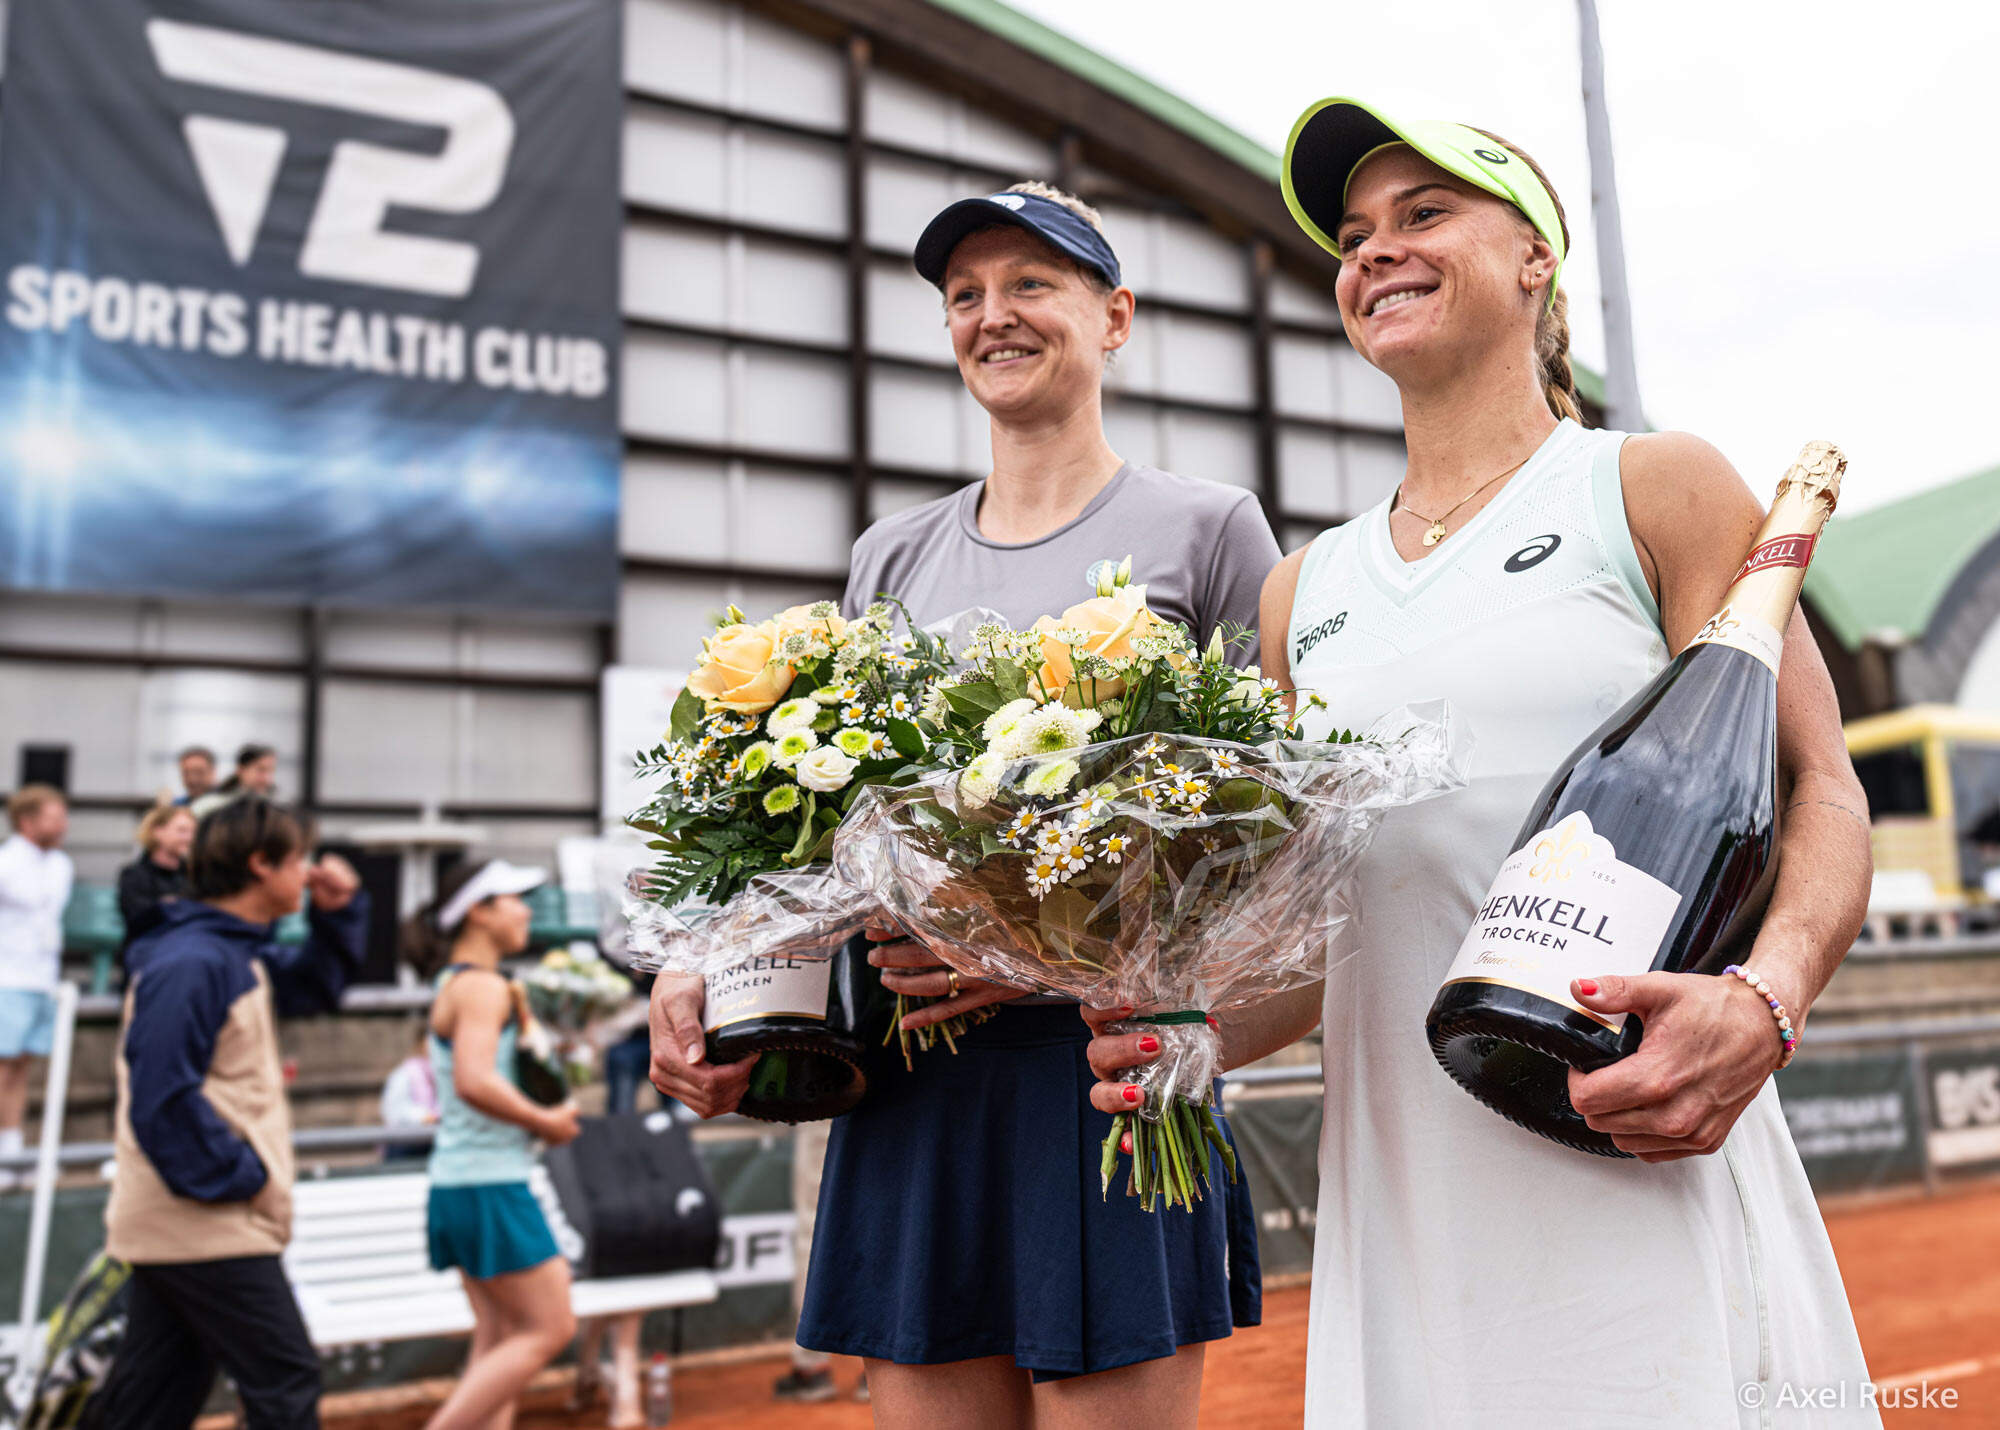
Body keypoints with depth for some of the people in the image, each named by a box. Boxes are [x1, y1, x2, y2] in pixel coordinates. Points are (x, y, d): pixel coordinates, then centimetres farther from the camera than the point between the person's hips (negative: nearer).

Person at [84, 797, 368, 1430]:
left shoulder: (241, 953, 10)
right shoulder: (191, 963, -20)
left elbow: (313, 985, 25)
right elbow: (164, 1100, -24)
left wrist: (340, 913, 8)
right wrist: (240, 1176, -16)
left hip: (177, 1226, 10)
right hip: (208, 1225, -10)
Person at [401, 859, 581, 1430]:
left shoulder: (454, 984, 17)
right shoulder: (483, 987, -14)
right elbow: (474, 1081, -28)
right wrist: (546, 1122, -17)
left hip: (461, 1185, 10)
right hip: (489, 1185, -10)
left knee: (499, 1339, 11)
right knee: (550, 1329, -4)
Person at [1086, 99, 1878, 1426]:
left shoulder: (1656, 490, 3)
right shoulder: (1306, 592, 14)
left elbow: (1820, 790, -2)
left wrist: (1764, 997, -21)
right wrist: (1195, 1031, -3)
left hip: (1638, 1177, -3)